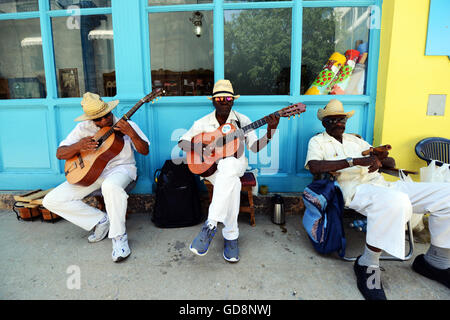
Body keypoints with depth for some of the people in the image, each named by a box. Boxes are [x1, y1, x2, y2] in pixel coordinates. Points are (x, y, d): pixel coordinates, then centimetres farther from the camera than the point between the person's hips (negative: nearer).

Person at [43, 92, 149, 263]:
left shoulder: (125, 125, -2)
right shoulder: (83, 128, 4)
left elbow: (145, 151, -7)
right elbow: (60, 154, 3)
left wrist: (131, 133, -23)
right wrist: (78, 146, -18)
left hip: (120, 168, -4)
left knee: (111, 186, -43)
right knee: (51, 200, -8)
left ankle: (119, 237, -25)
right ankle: (101, 220, -1)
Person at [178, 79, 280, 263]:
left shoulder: (242, 120, 4)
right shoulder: (203, 123, 5)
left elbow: (255, 147, -2)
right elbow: (182, 142, 5)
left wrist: (270, 132, -19)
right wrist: (201, 149, -14)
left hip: (235, 163, 0)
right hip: (210, 166, 0)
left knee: (228, 166, -40)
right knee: (232, 183, -36)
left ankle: (211, 225, -40)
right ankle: (231, 235, -28)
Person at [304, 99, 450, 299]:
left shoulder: (355, 139, 29)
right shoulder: (318, 141, 12)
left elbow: (391, 163, 27)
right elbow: (314, 167, -12)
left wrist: (382, 158, 0)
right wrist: (355, 161, -18)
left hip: (382, 185, 7)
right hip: (355, 189, -7)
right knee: (396, 201, -40)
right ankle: (367, 266, -21)